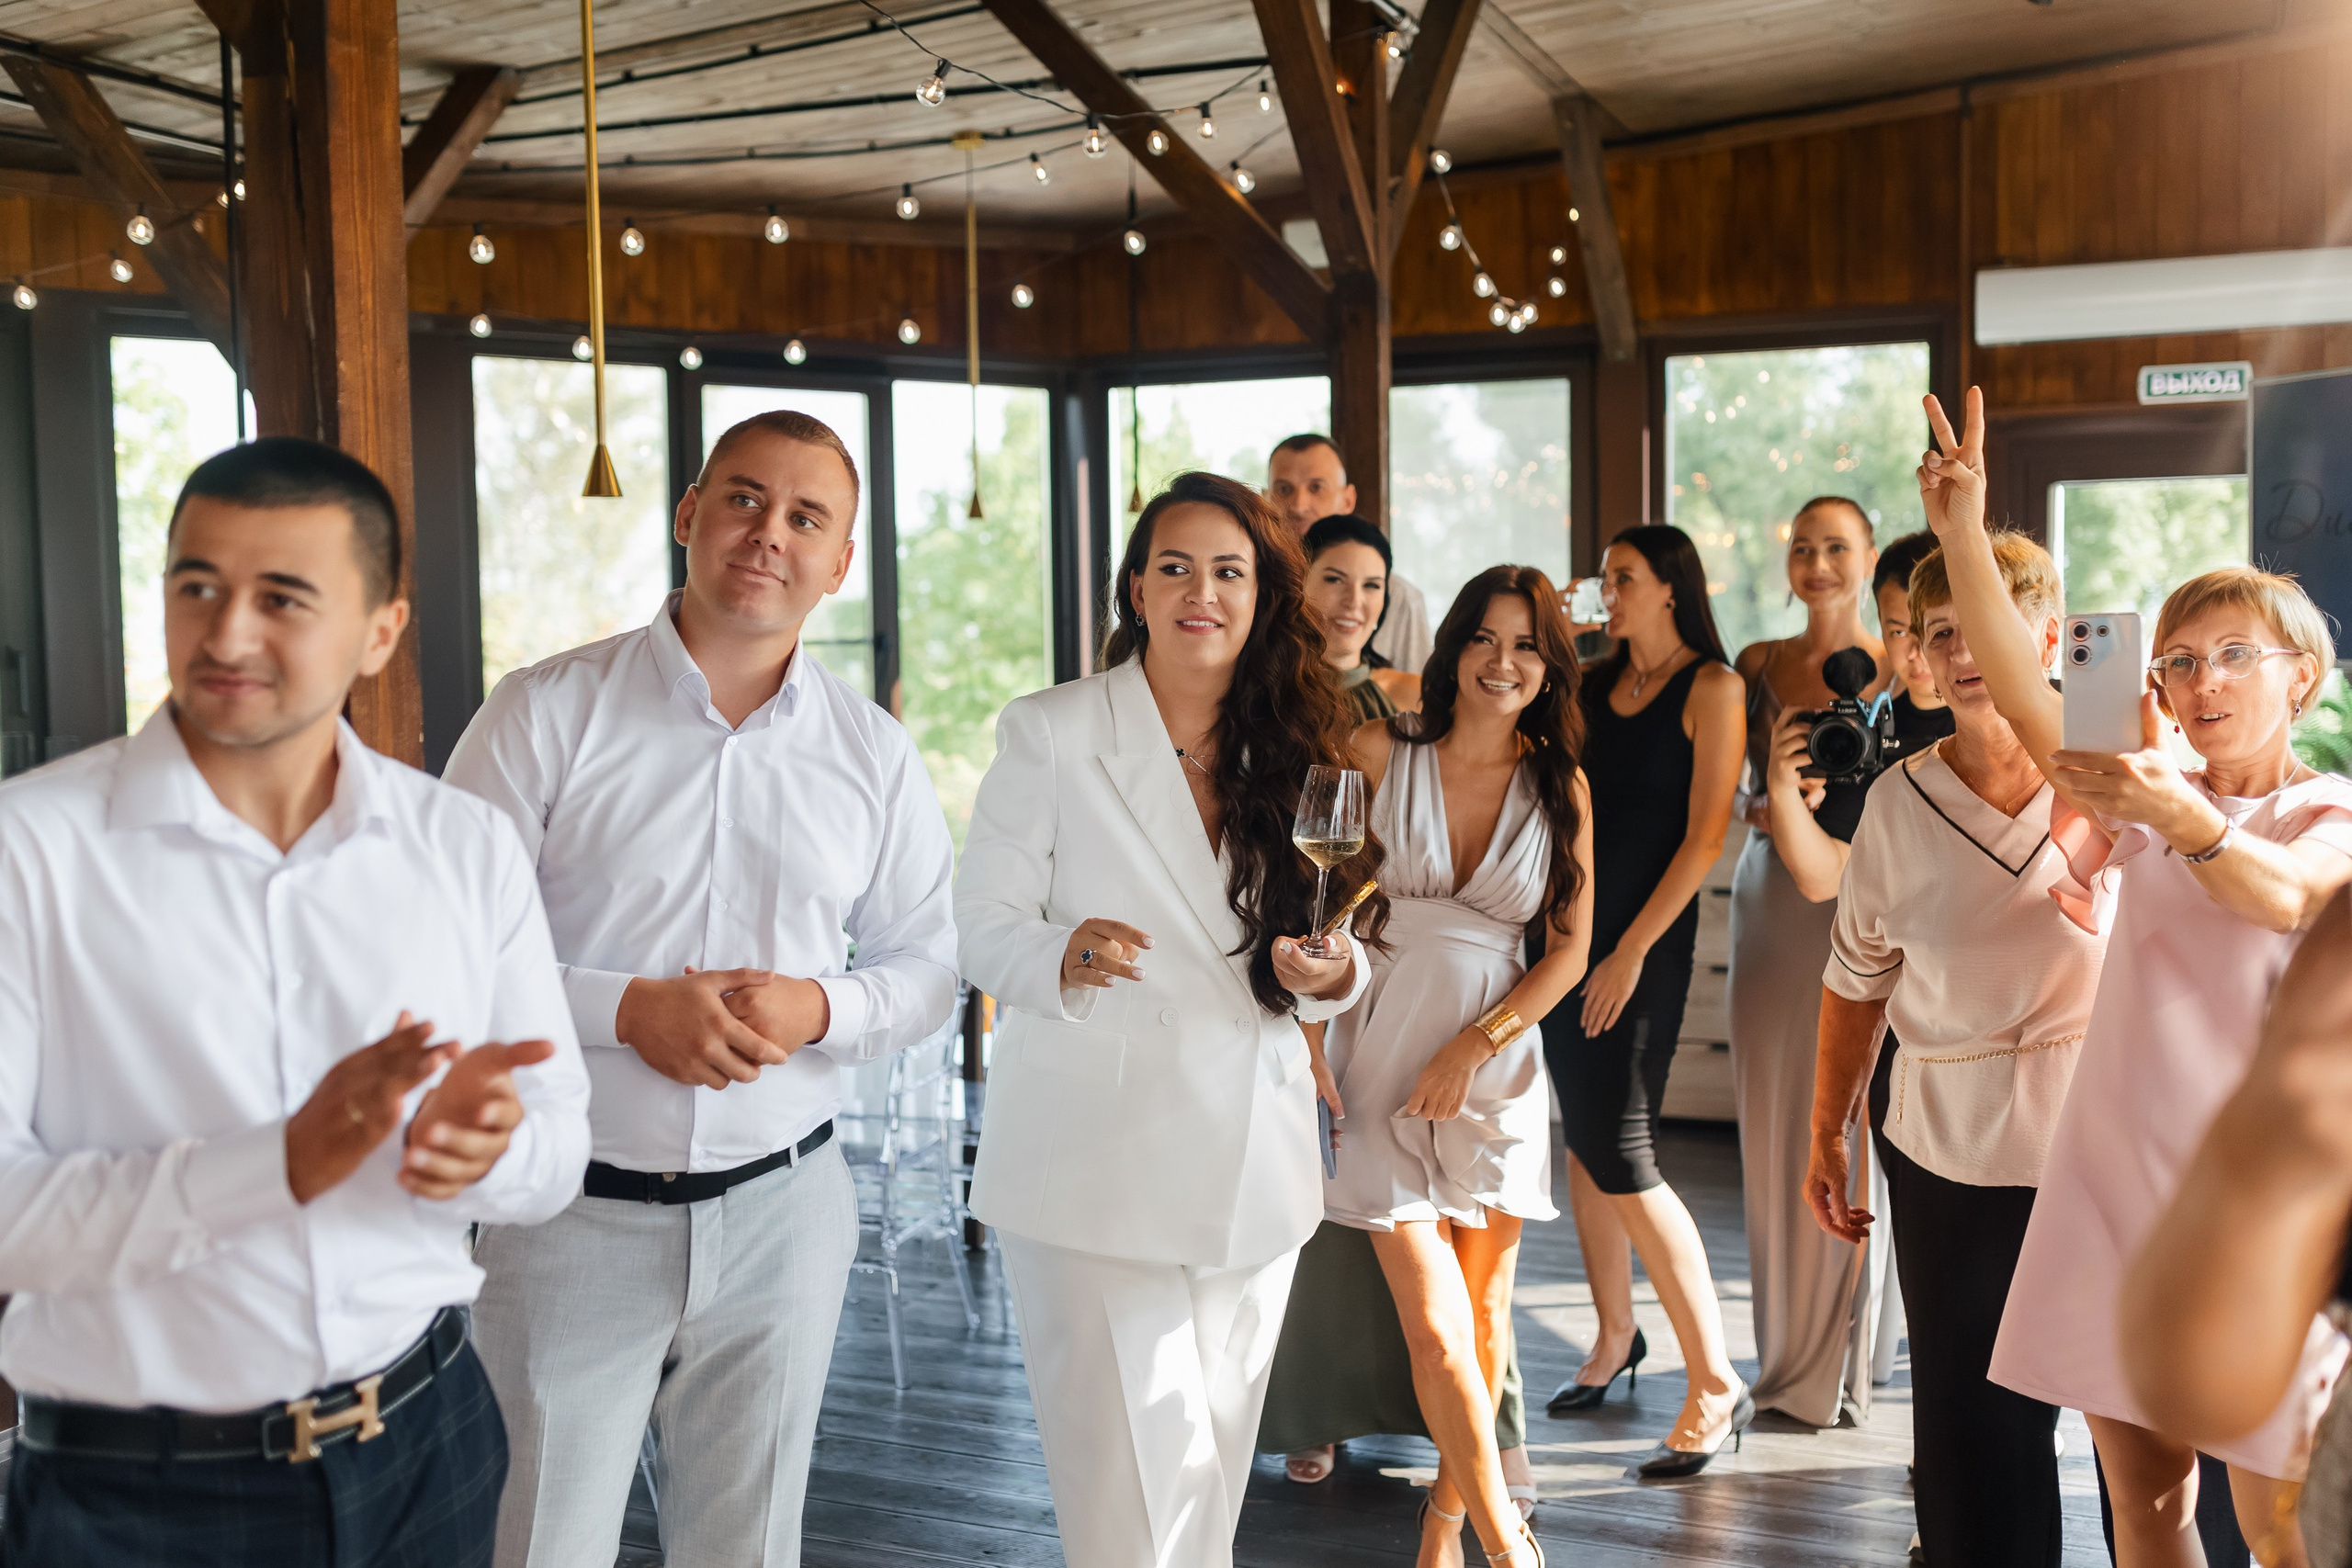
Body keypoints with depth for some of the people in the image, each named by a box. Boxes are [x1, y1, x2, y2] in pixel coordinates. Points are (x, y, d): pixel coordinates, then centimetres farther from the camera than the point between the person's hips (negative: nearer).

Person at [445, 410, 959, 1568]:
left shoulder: (874, 755, 4)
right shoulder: (546, 713, -6)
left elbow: (926, 968, 9)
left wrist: (821, 1011, -12)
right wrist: (626, 1011, -20)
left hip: (782, 1211, 3)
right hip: (571, 1213, -3)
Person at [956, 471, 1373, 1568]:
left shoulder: (1295, 751, 10)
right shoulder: (1048, 734, -2)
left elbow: (1326, 949, 12)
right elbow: (981, 923, -4)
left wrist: (1330, 974, -11)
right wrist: (1062, 955, -25)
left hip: (1248, 1167, 4)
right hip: (1090, 1166, -4)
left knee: (1212, 1471, 12)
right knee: (1138, 1469, -8)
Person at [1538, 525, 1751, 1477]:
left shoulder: (1712, 688, -4)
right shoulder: (1592, 687, 13)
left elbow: (1703, 836, -11)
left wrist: (1632, 949, -14)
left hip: (1646, 936, -6)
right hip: (1568, 926, 6)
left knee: (1620, 1155, -12)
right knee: (1582, 1139, 11)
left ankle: (1715, 1385, -5)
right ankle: (1614, 1338, 28)